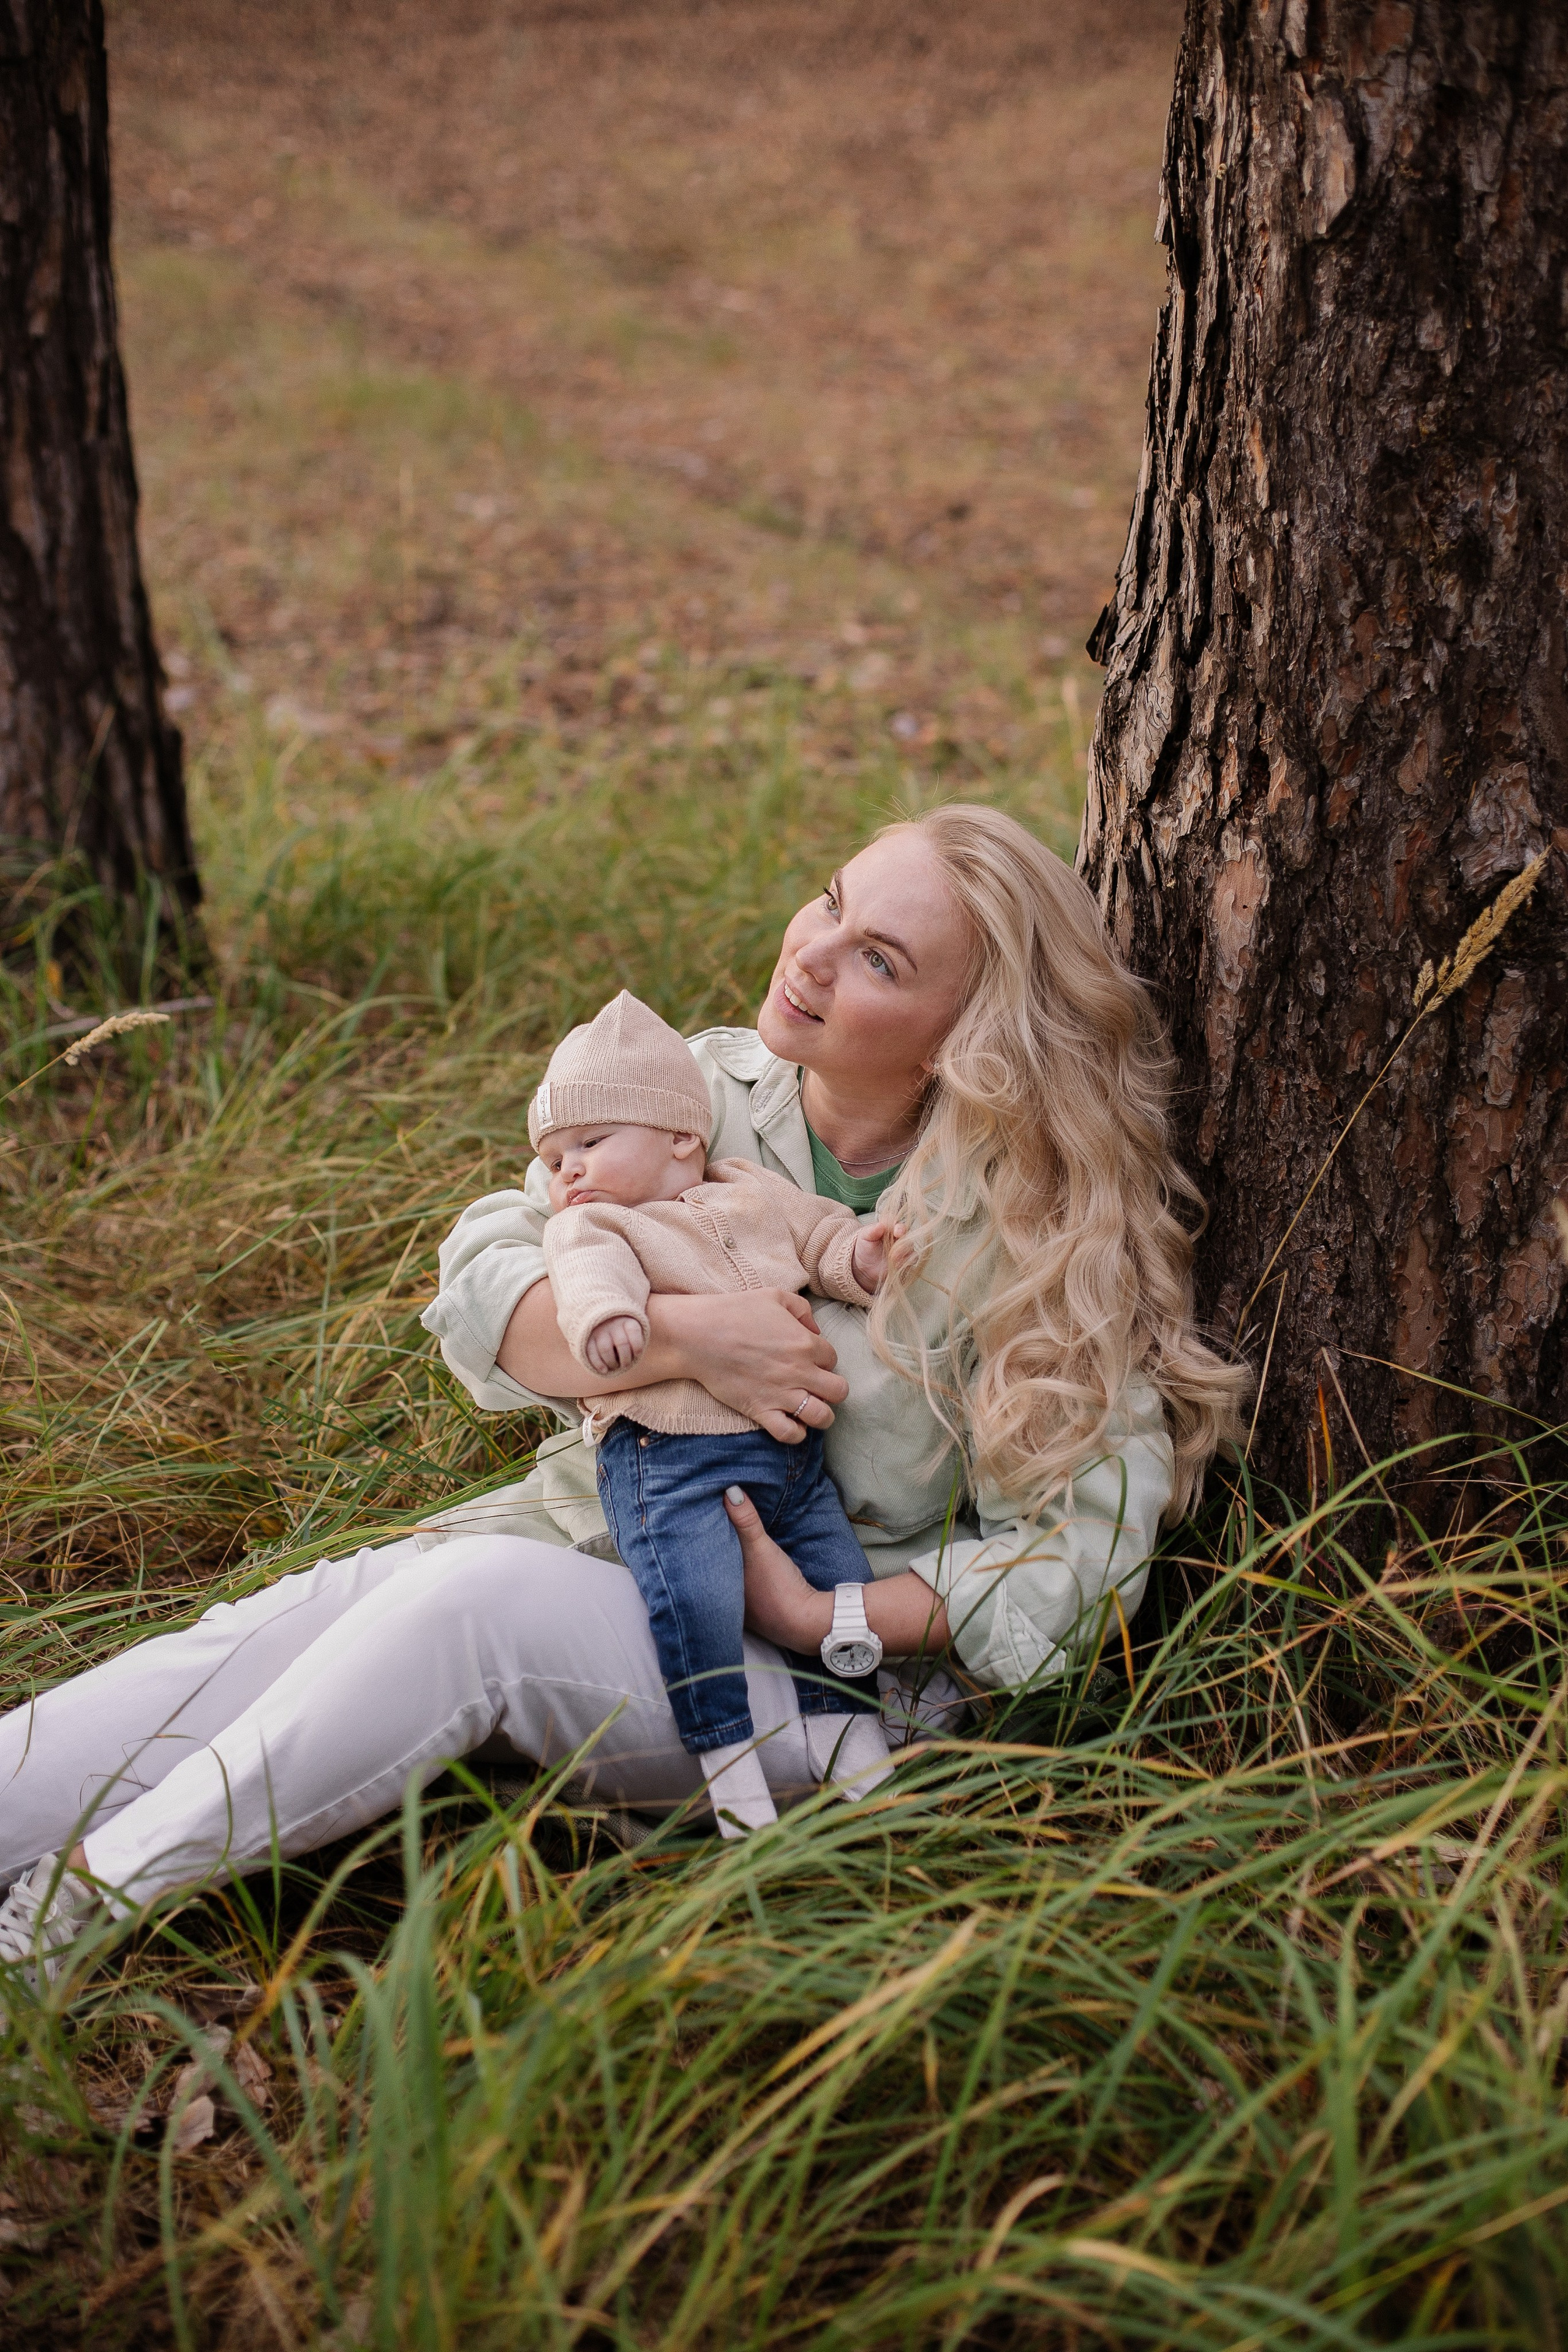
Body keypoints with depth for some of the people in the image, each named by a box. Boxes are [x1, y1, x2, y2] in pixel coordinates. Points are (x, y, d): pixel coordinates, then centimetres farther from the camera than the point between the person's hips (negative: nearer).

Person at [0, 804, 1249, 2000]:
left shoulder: (1028, 1233, -11)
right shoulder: (709, 1082, 2)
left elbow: (1088, 1545, -11)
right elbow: (479, 1290, -5)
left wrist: (820, 1618, -17)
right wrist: (682, 1337, -23)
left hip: (808, 1684, -5)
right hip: (583, 1534, 5)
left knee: (479, 1596, -31)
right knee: (270, 1635, -19)